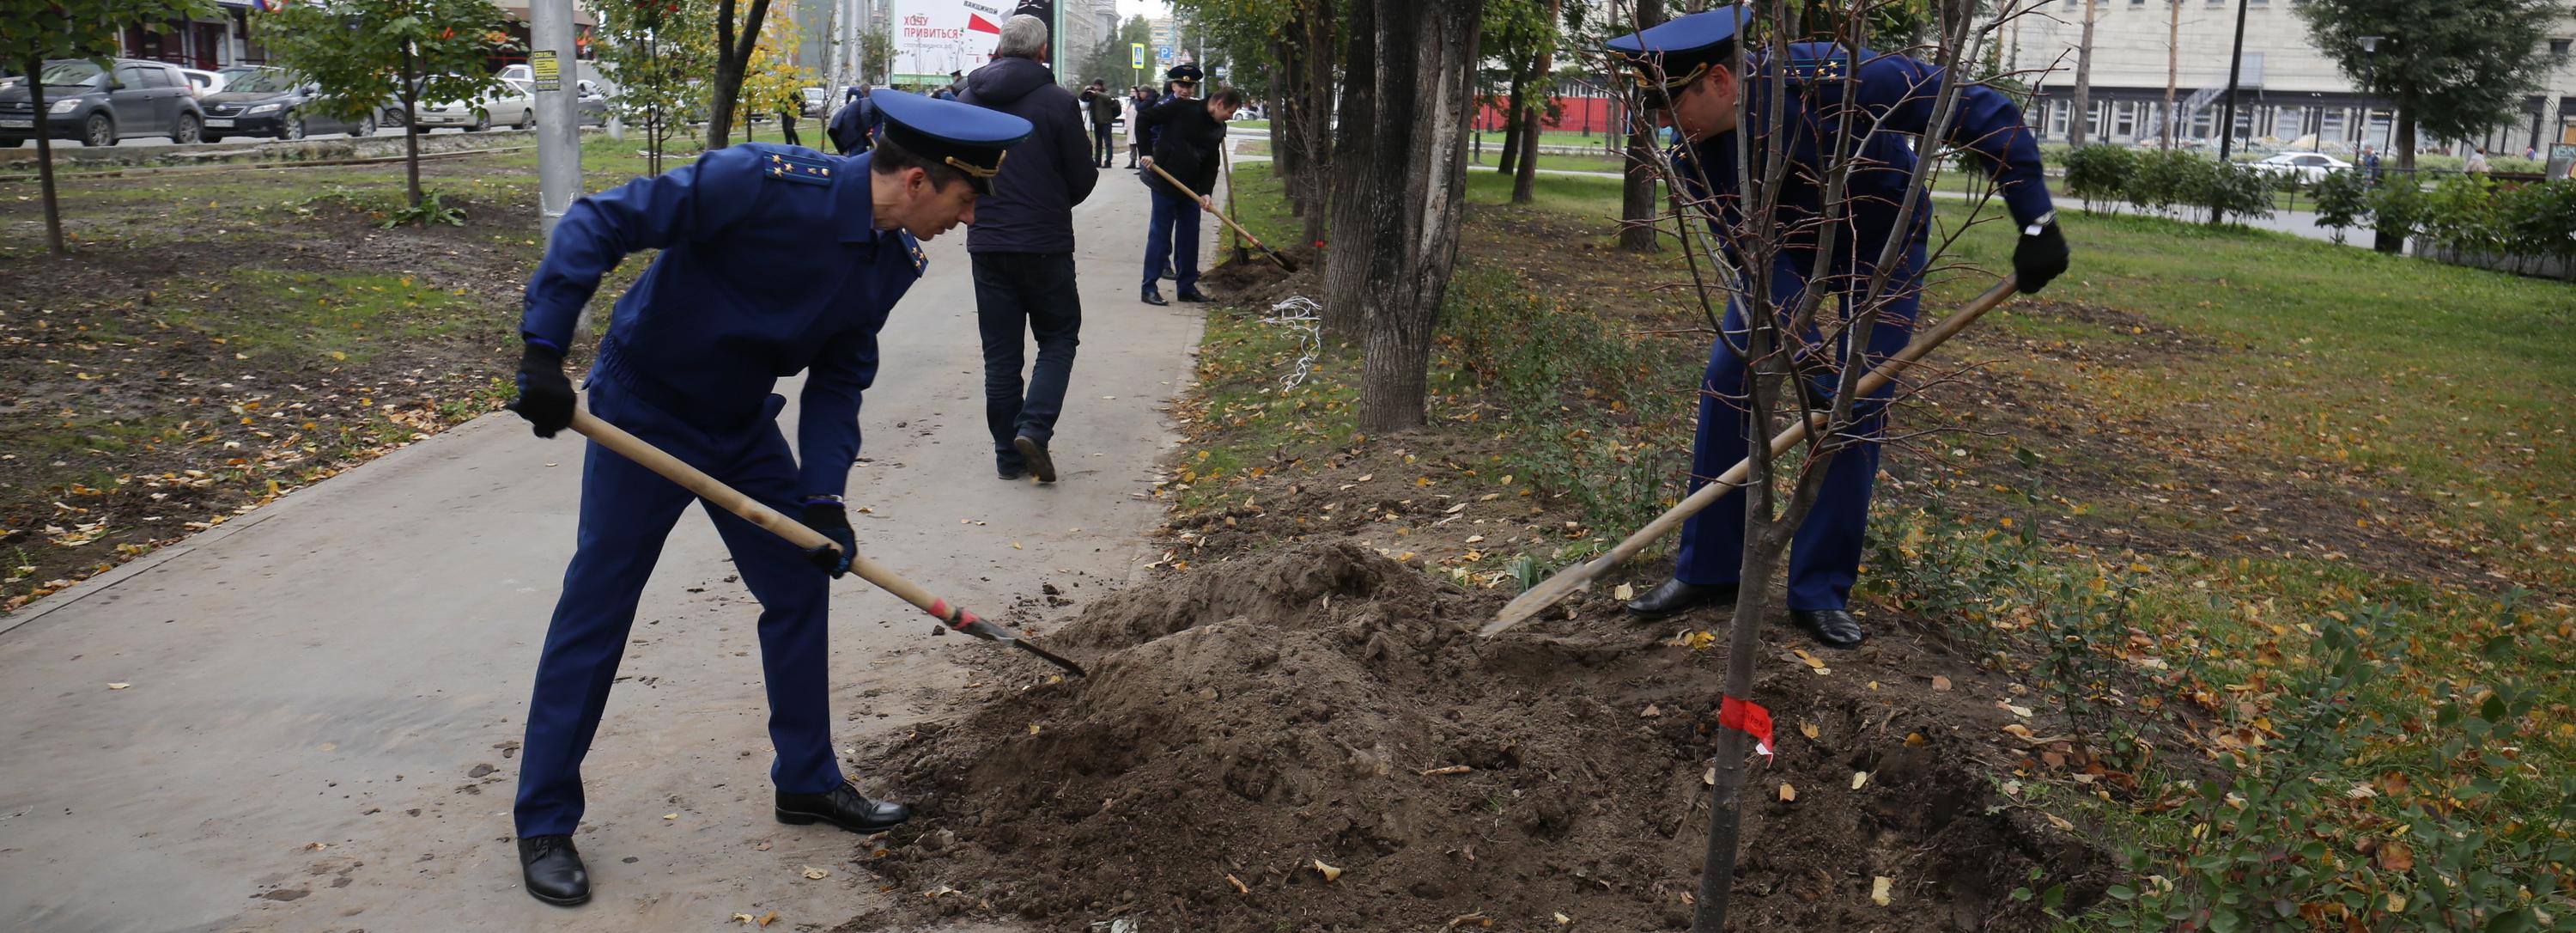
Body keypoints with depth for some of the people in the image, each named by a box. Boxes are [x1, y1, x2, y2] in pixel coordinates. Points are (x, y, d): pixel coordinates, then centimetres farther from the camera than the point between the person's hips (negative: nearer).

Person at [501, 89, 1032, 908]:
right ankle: (544, 824, 15)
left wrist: (824, 494, -10)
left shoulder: (897, 260, -8)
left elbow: (840, 376, 0)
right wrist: (544, 349, -29)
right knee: (595, 609, 0)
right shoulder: (767, 182, -30)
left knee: (801, 587, 9)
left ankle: (806, 780, 28)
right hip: (642, 412, -7)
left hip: (743, 426, 7)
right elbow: (600, 222, -26)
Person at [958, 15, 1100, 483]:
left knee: (1000, 352, 9)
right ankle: (1034, 427, -8)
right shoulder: (1057, 102, -8)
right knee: (1058, 338, 11)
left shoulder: (967, 99, 3)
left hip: (986, 244, 4)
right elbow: (1083, 178, -4)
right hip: (1045, 244, -3)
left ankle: (1008, 452, 11)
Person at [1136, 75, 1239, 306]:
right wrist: (1146, 153, -13)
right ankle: (1149, 287, 4)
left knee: (1190, 235, 10)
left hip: (1191, 188, 7)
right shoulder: (1182, 108, -11)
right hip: (1164, 181, -7)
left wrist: (1205, 193, -6)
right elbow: (1144, 120, -9)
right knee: (1160, 233, -2)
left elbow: (1211, 164, 7)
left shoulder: (1218, 129, 8)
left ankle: (1187, 286, 21)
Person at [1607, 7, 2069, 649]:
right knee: (1725, 384, -5)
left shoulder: (1833, 79, -36)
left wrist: (2036, 222, -31)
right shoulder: (1697, 153, -23)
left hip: (1882, 242, -3)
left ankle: (1822, 592, 1)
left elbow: (1983, 114, -30)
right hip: (1784, 248, 4)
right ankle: (1709, 570, 7)